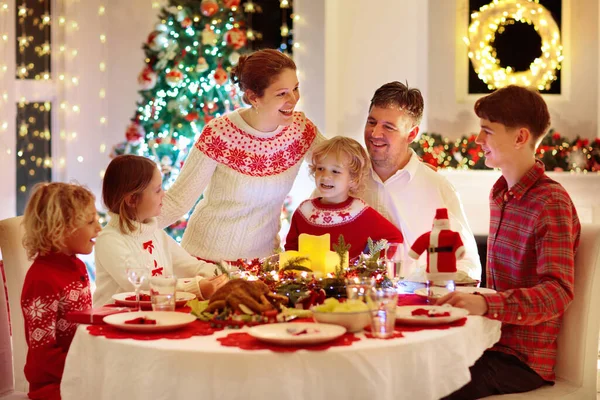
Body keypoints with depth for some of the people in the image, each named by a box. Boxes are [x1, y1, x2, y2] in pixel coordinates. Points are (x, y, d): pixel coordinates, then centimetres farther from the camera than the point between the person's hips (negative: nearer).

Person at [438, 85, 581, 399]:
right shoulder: (499, 194, 11)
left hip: (523, 360, -7)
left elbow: (557, 292, -24)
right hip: (492, 342, 7)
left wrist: (485, 304, -36)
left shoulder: (552, 203, -14)